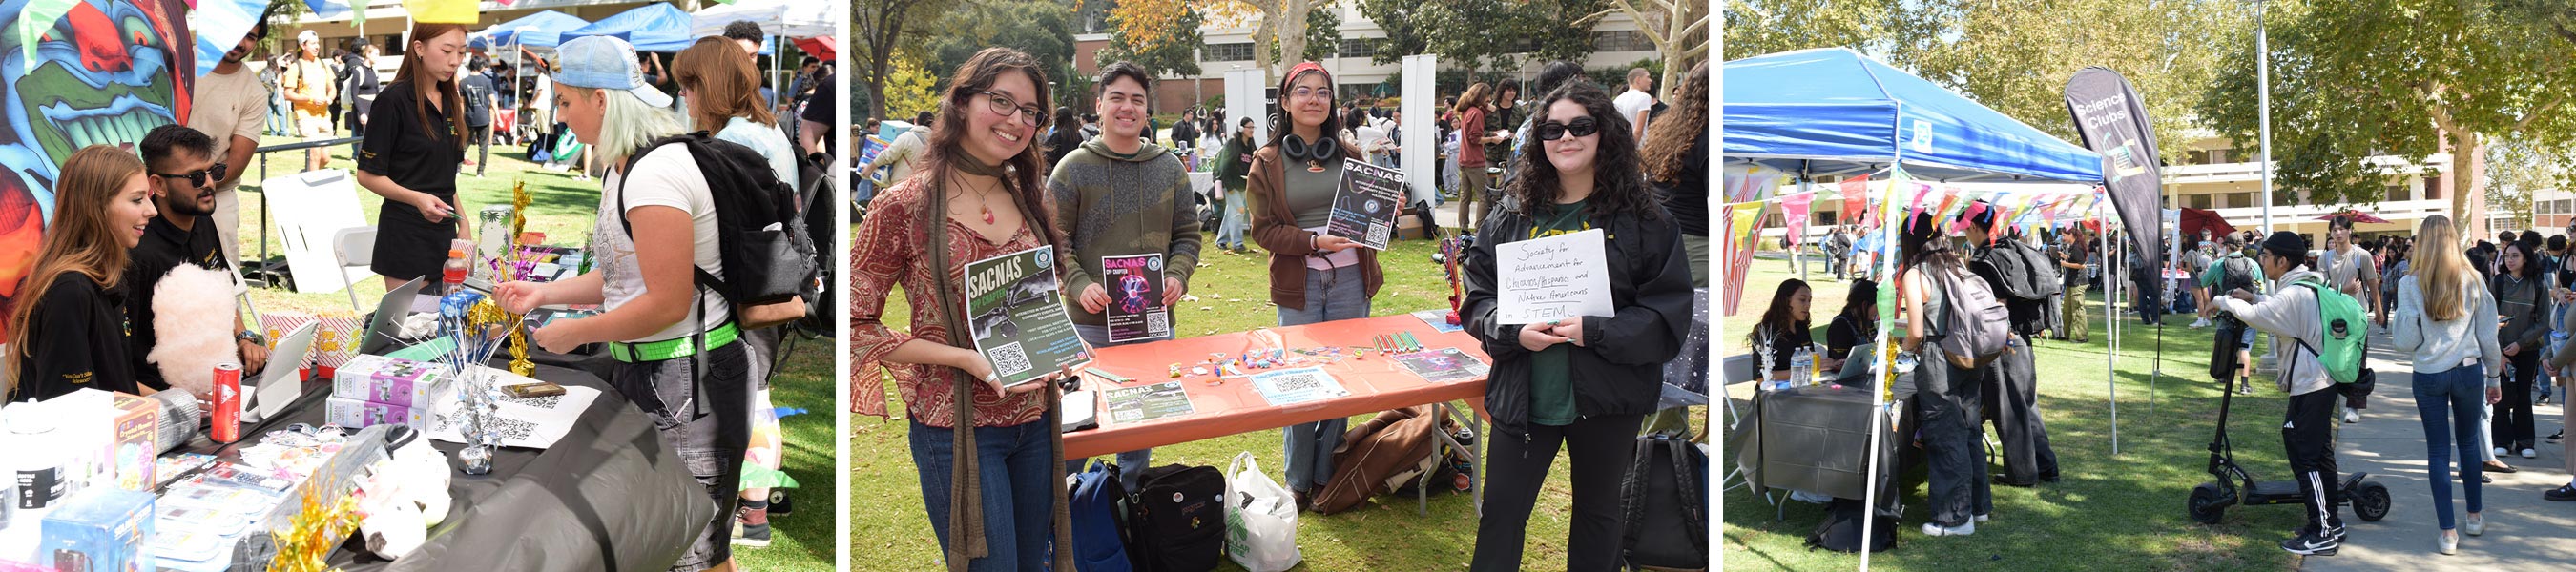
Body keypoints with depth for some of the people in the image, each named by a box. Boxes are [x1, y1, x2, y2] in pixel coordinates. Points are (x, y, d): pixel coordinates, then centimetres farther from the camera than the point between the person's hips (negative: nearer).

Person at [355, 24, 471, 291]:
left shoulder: (450, 102, 11)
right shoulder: (393, 101, -11)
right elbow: (367, 174, -11)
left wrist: (463, 224, 13)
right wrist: (416, 198, -24)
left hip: (444, 230, 7)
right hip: (406, 236, -7)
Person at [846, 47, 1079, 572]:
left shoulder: (1028, 198, 7)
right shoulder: (903, 207, -12)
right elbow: (856, 325, -11)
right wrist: (965, 358, -20)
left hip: (1036, 420, 6)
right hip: (956, 425, -6)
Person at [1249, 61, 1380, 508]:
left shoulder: (1348, 154, 9)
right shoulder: (1267, 163, 1)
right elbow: (1263, 228, -3)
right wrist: (1313, 242, -18)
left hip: (1350, 279, 3)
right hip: (1298, 283, -2)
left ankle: (1326, 473, 20)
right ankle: (1298, 481, 16)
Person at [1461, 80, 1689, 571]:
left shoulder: (1642, 218, -6)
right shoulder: (1513, 216, 3)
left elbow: (1669, 314, -9)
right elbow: (1478, 296, 5)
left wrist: (1596, 333, -20)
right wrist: (1513, 332, -14)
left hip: (1607, 398, -1)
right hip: (1523, 395, 2)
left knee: (1598, 511, 17)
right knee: (1501, 512, 7)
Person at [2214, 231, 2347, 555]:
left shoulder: (2293, 295, -20)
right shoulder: (2309, 286, 12)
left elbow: (2254, 316, -17)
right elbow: (2277, 310, 28)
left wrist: (2226, 302, 0)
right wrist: (2254, 298, 16)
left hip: (2309, 387, -11)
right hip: (2321, 381, 11)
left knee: (2305, 457, -7)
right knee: (2319, 452, 17)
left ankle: (2322, 534, -5)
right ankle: (2331, 520, 26)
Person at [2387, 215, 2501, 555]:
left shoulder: (2410, 285, -10)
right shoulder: (2472, 281, -3)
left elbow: (2404, 341, -11)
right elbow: (2487, 336, 3)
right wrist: (2493, 377, 14)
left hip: (2429, 375, -2)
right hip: (2468, 371, 2)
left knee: (2438, 450, 4)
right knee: (2468, 442, 20)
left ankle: (2448, 533, 3)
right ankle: (2475, 517, 32)